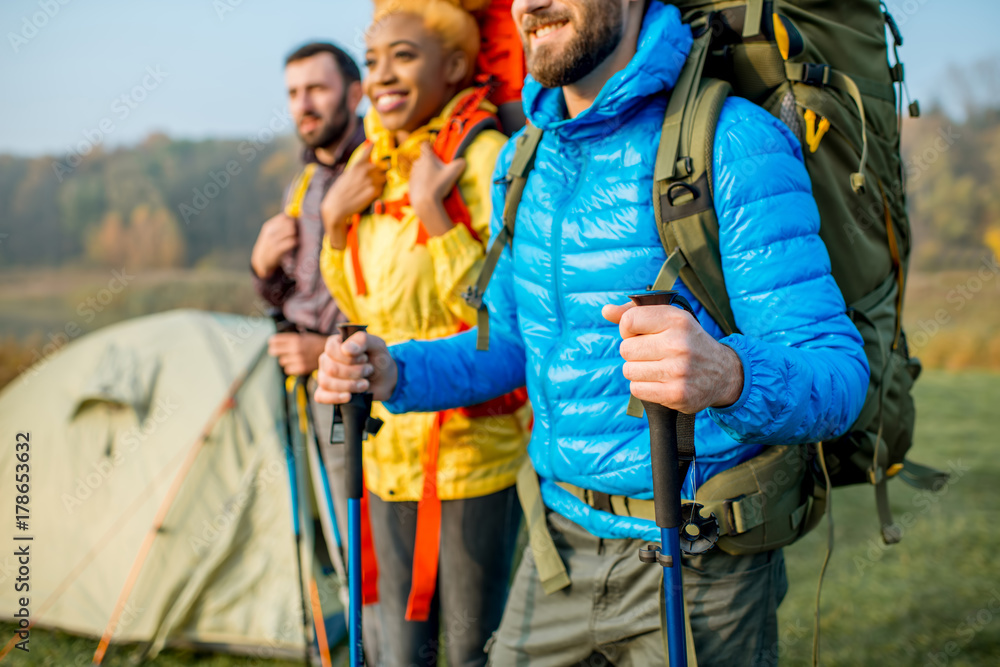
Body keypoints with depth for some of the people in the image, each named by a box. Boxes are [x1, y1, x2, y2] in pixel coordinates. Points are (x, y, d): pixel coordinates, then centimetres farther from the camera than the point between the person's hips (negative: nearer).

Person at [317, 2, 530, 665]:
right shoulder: (374, 166, 8)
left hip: (473, 441, -7)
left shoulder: (484, 157, -14)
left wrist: (431, 207, -24)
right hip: (390, 440, 7)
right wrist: (335, 219, 1)